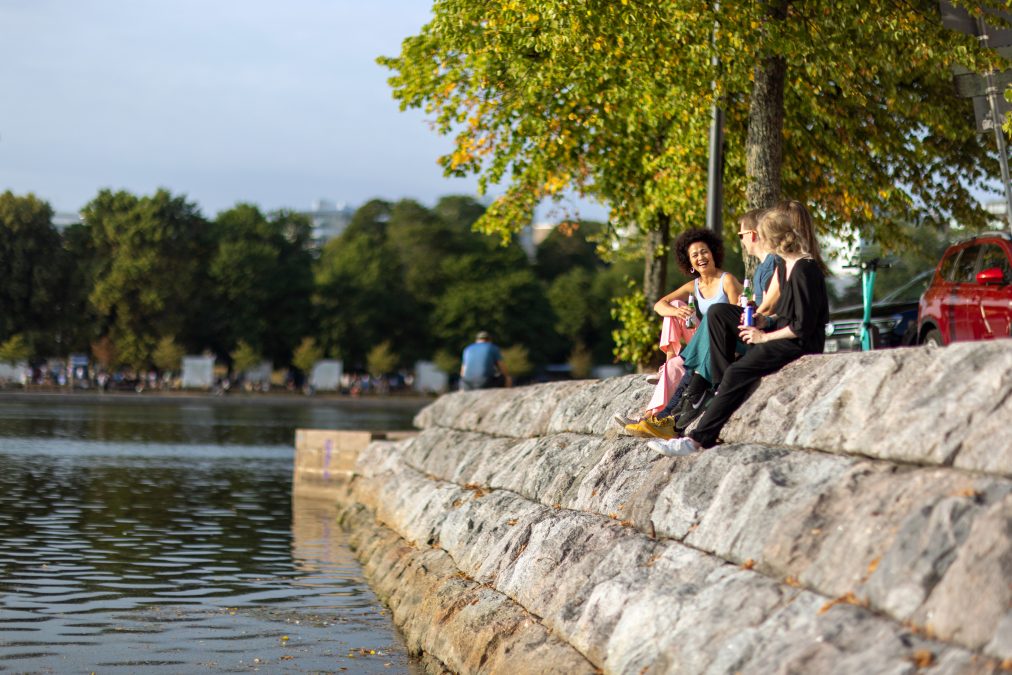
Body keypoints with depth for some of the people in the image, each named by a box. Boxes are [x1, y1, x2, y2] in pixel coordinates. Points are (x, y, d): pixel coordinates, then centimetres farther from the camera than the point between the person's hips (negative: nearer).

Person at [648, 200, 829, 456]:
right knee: (717, 314, 3)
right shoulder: (783, 264, 12)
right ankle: (723, 385, -5)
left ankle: (698, 440, -29)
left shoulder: (805, 269, -18)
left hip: (801, 344, -10)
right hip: (783, 335, 10)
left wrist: (765, 337, -13)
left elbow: (803, 326, -21)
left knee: (737, 373, -27)